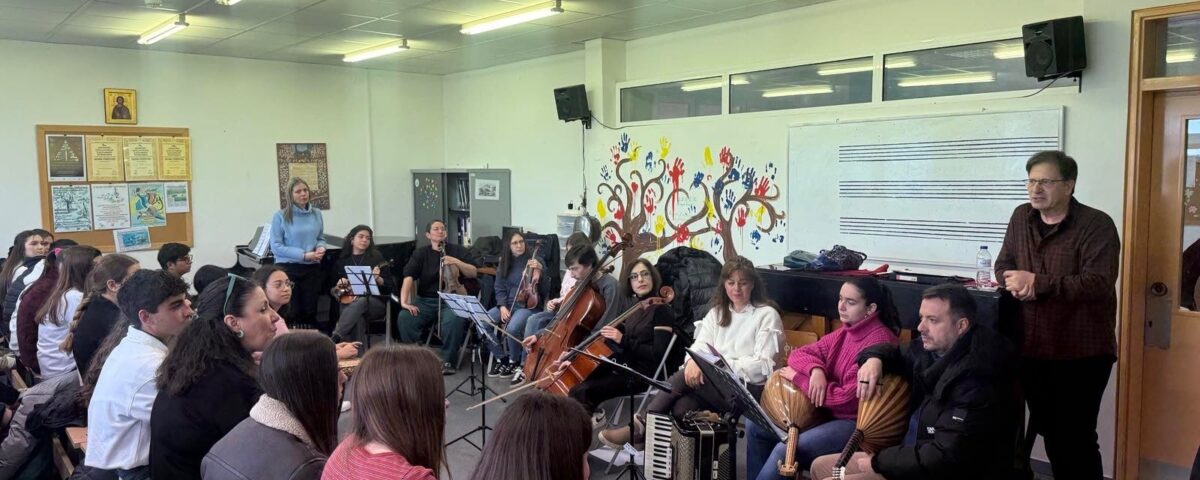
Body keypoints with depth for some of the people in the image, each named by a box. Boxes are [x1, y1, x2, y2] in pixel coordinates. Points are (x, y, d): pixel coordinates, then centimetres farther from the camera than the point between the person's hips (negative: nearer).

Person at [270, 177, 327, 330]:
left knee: (310, 310, 9)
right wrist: (304, 255, -17)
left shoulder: (316, 214, 6)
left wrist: (321, 248, -7)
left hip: (312, 268, 4)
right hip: (288, 268, -4)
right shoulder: (280, 216, -7)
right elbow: (276, 246, -11)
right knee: (291, 313, 0)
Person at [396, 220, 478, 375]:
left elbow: (473, 273, 2)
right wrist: (404, 301, -20)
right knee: (404, 318, -25)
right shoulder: (420, 254, 10)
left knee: (454, 320, -35)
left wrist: (457, 262, -15)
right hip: (426, 300, 2)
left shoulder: (458, 250, 10)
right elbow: (409, 277, -4)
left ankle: (447, 361, -17)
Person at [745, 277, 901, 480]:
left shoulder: (879, 342, -19)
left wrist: (799, 378, -13)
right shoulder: (845, 332, 8)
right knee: (756, 424, 3)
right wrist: (815, 370, -16)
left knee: (786, 449, -27)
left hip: (856, 423, -9)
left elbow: (848, 399, -22)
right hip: (829, 412, 9)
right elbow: (800, 354, 9)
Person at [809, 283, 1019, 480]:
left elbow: (944, 458, -28)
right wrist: (874, 358, -2)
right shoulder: (932, 351, 3)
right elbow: (896, 354, 23)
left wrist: (879, 461, -17)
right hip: (913, 456, 9)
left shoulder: (976, 382, -24)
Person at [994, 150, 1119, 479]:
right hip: (1033, 350, 5)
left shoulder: (1096, 225, -12)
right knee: (1049, 432, 18)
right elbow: (1004, 266, 9)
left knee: (1076, 437, 3)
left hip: (1081, 354, -5)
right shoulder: (1021, 218, 6)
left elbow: (1098, 282, -23)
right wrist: (1017, 284, -14)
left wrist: (1037, 283, -23)